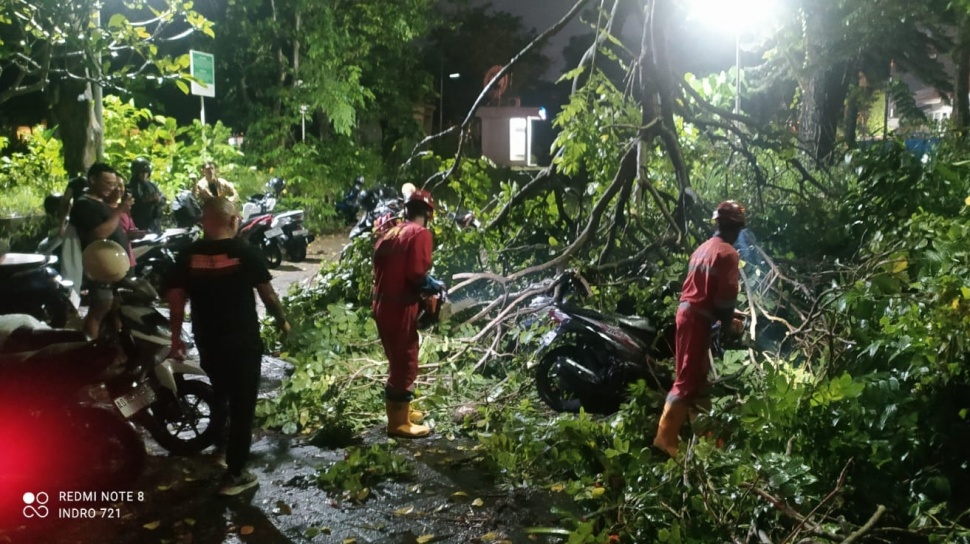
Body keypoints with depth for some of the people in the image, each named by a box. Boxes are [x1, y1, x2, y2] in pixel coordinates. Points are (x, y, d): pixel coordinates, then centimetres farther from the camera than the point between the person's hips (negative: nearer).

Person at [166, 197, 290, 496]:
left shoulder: (188, 255, -3)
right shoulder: (244, 252, -12)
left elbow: (176, 298, 0)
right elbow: (267, 292, -7)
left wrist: (176, 336, 12)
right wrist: (282, 321, 9)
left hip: (207, 341, 4)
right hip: (243, 340, -4)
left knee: (219, 397, 27)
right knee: (242, 405, 4)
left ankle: (220, 449, 45)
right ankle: (235, 474, 6)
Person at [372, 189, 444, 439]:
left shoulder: (390, 233, 14)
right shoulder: (420, 233, -11)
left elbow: (381, 270, 14)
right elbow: (416, 275, -20)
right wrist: (434, 285, -1)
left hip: (382, 306, 9)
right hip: (400, 309, -9)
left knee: (398, 361, 21)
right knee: (405, 364, 3)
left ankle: (400, 410, 34)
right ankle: (399, 422, 12)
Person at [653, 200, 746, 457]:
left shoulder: (703, 247, 16)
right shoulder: (727, 253, -10)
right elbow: (726, 295, -15)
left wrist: (726, 318, 20)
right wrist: (729, 322, 2)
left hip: (687, 311, 9)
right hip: (699, 317, -9)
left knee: (697, 373, 19)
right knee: (688, 378, -8)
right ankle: (665, 438, -8)